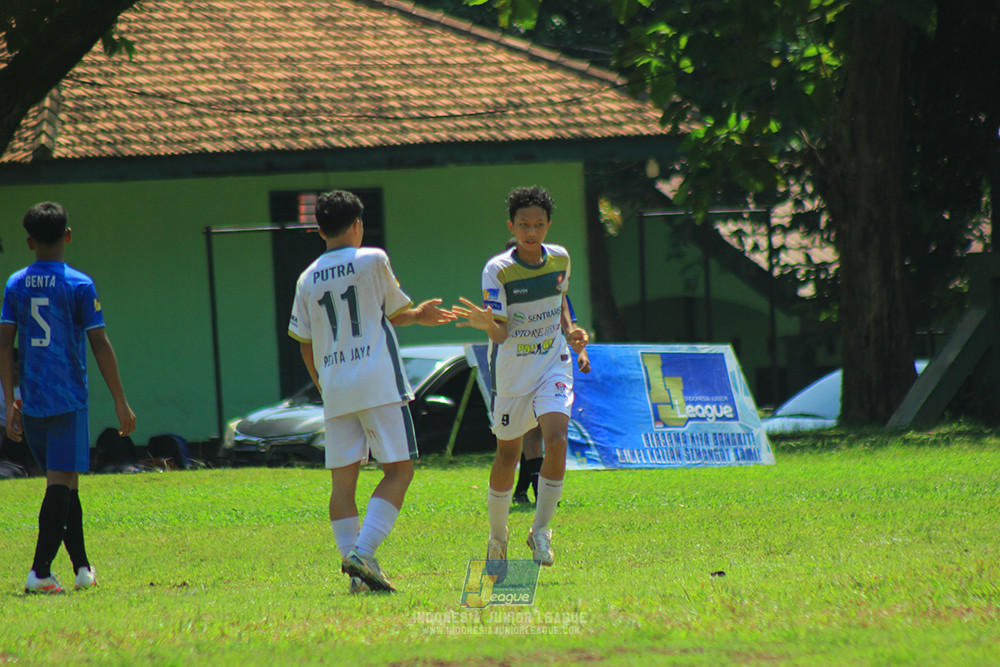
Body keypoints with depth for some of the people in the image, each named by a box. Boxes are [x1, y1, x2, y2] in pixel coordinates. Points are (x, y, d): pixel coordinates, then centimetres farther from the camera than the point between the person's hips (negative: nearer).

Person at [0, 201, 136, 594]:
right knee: (62, 482, -7)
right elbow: (101, 347, -6)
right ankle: (40, 571, -18)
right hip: (67, 400, -5)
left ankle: (82, 568, 24)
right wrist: (121, 403, 0)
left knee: (64, 482, 16)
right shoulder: (79, 285, -5)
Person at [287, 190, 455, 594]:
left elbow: (305, 344, 14)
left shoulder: (308, 279, 10)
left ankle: (356, 571, -4)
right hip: (379, 383, -4)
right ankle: (363, 553, -18)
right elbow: (395, 313, 9)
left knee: (342, 481, 5)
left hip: (334, 389, 4)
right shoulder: (372, 261, -1)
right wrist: (419, 315, 31)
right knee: (398, 470, -1)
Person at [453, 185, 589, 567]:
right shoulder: (498, 271, -15)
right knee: (508, 454, 8)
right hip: (512, 370, -2)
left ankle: (541, 531, -6)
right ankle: (497, 534, 30)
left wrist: (569, 331, 4)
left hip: (553, 364, 2)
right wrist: (487, 323, -41)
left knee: (557, 440, -19)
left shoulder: (560, 259, -1)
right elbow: (499, 335, -20)